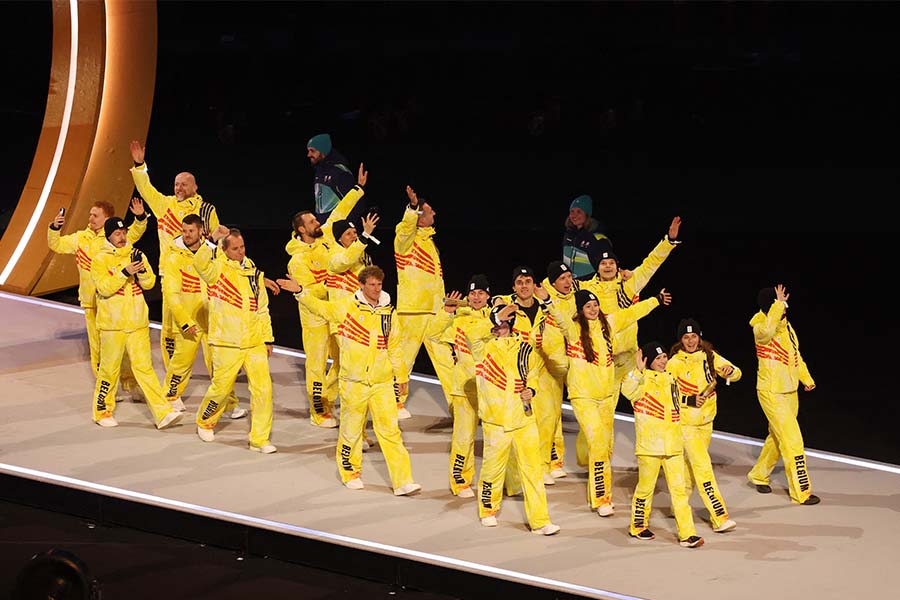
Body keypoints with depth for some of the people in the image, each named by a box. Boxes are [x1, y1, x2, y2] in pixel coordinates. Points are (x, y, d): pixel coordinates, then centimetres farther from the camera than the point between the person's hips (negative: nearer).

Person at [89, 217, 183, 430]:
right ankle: (103, 412, 19)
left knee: (144, 367, 0)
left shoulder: (136, 255, 9)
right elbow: (104, 287, -16)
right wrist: (125, 272, -26)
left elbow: (149, 283, 2)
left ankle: (163, 413, -5)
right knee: (109, 369, 4)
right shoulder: (100, 259, -4)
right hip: (112, 324, -3)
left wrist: (142, 269, -17)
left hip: (137, 322, 3)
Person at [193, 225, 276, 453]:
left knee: (263, 388, -4)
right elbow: (200, 263, -30)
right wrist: (212, 241, -38)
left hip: (254, 342, 4)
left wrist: (268, 338, 16)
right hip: (226, 343, -4)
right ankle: (205, 422, 36)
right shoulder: (218, 268, -5)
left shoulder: (253, 271, 11)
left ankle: (260, 439, 5)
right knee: (221, 388, 7)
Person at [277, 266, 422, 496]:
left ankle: (403, 481, -4)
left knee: (390, 431, -3)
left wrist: (401, 375, 20)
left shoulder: (389, 312, 6)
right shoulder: (348, 307, -2)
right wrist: (300, 292, -20)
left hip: (382, 382, 2)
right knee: (351, 429, 8)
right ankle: (350, 472, 28)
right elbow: (321, 307, -5)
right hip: (353, 382, -2)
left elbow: (394, 346, 14)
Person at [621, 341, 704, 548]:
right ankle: (638, 526, 27)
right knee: (646, 487, 7)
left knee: (679, 488, 0)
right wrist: (639, 370, -38)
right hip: (649, 444, -5)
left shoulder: (669, 379, 13)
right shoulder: (642, 380, -9)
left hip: (673, 445, 5)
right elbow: (628, 391, -33)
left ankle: (687, 533, -2)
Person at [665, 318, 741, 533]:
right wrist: (690, 400, -24)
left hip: (706, 420, 5)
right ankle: (719, 517, -14)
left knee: (692, 465, 17)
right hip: (686, 422, -5)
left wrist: (729, 370, -23)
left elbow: (736, 373, 0)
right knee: (703, 467, -11)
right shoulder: (675, 363, -11)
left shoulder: (709, 356, 1)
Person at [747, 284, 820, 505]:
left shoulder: (786, 325, 6)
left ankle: (759, 475, 40)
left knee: (777, 438, 21)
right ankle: (801, 492, -3)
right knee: (792, 441, -9)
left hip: (789, 391, 8)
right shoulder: (761, 328, -19)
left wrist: (806, 378, 11)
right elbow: (767, 330, -46)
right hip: (772, 393, -8)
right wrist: (778, 305, -42)